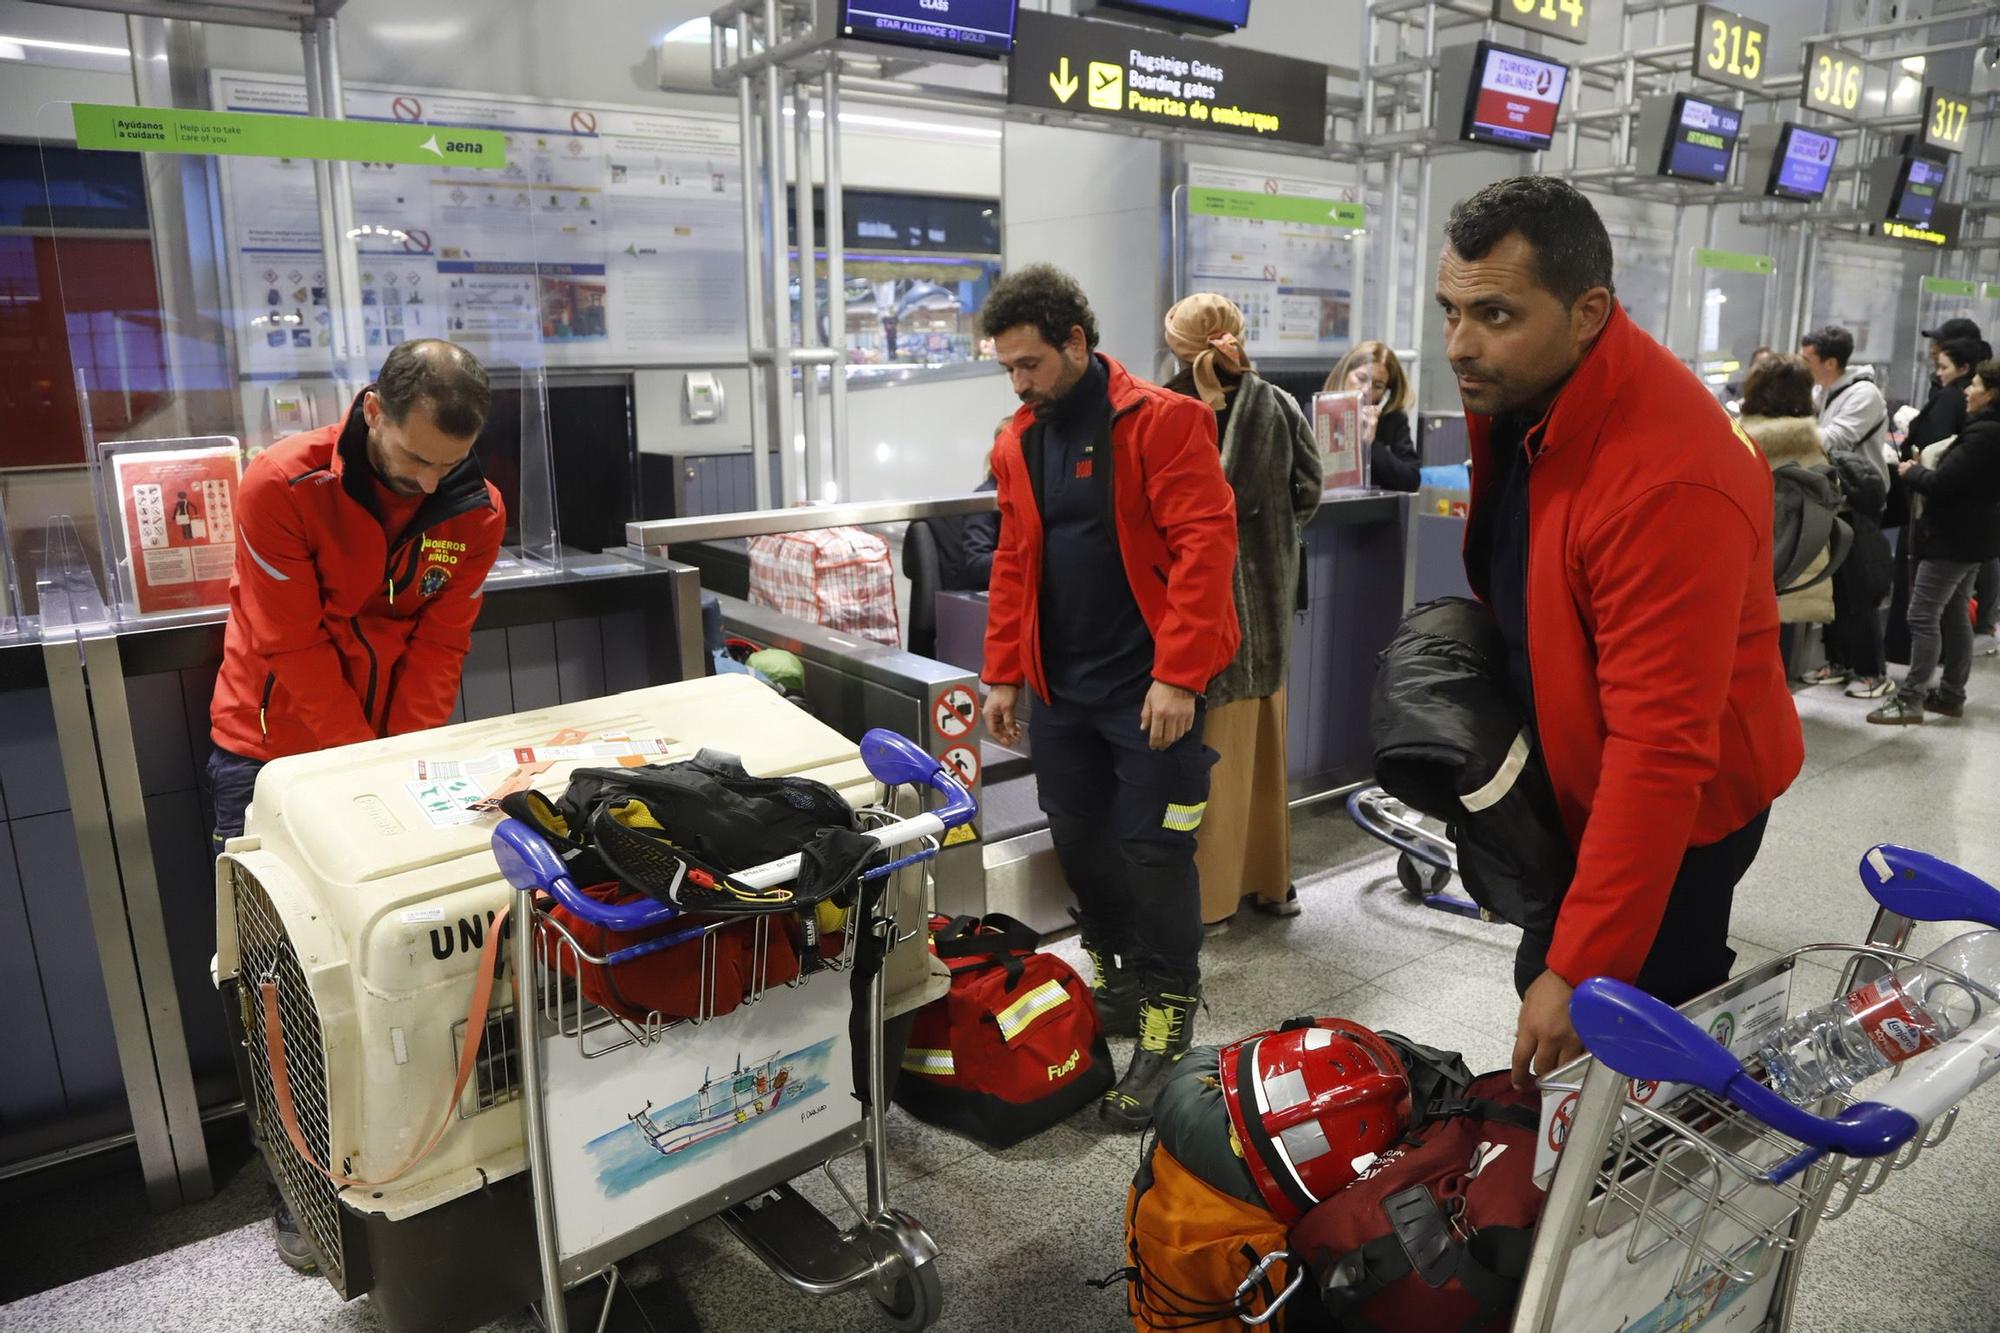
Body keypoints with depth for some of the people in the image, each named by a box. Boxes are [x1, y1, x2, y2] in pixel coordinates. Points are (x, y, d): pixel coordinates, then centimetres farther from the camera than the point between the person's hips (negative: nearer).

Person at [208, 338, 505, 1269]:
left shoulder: (474, 510, -8)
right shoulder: (282, 486, -19)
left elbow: (439, 647, -6)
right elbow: (294, 650, -19)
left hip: (401, 745, 3)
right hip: (275, 753, -2)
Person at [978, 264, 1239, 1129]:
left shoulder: (1162, 420, -11)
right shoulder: (1018, 444, 9)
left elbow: (1206, 543, -17)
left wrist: (1177, 675, -21)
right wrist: (1002, 674, 10)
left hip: (1152, 687, -6)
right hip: (1060, 688, 7)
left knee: (1152, 849, -1)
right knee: (1078, 839, 15)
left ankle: (1166, 1024, 15)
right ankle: (1114, 976, 37)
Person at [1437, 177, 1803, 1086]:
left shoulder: (1667, 481, -34)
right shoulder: (1517, 391, -6)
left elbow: (1659, 752, -33)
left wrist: (1579, 970, -31)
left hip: (1675, 812, -8)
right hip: (1570, 779, 8)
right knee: (1544, 982, 20)